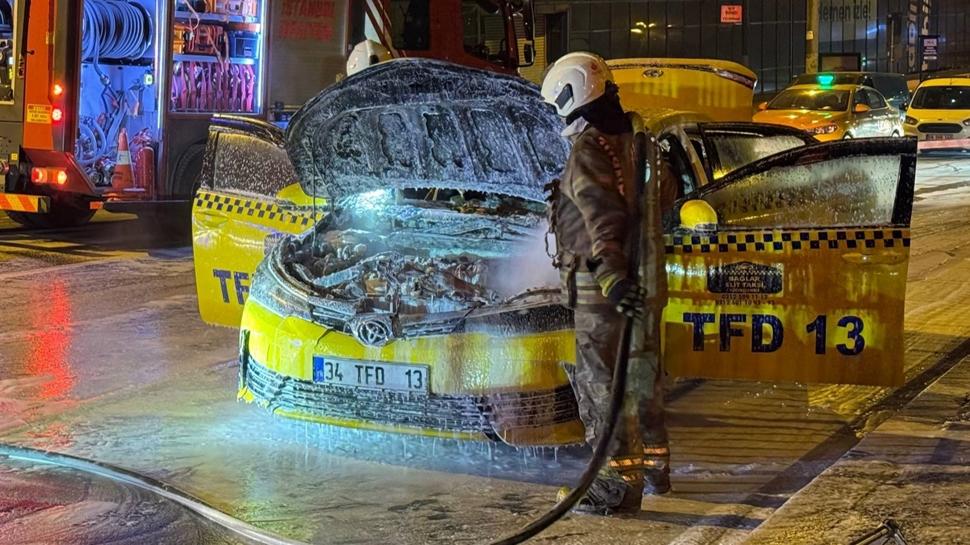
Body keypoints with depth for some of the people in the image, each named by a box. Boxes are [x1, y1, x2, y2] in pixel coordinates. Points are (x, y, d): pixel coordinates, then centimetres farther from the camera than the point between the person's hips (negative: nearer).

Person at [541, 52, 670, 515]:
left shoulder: (589, 151, -14)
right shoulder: (632, 140, 14)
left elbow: (603, 219, -27)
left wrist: (611, 276, -36)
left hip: (601, 286, -9)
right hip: (639, 279, 9)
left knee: (600, 382, -5)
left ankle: (621, 484, -4)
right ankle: (654, 468, 32)